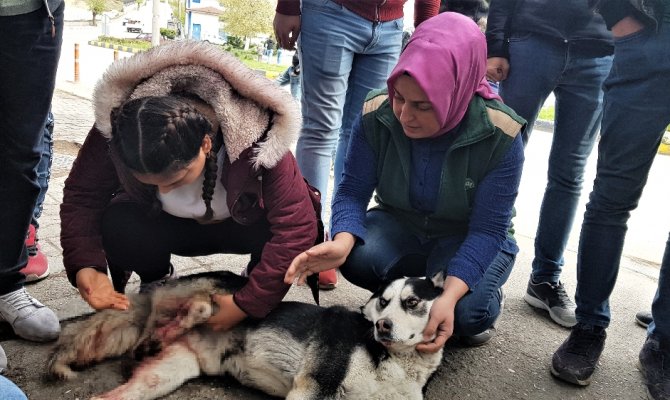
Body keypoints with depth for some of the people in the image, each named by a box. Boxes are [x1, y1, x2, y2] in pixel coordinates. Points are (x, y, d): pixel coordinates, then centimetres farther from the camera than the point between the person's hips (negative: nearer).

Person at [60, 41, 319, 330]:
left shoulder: (256, 138, -38)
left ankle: (257, 281, 2)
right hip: (170, 225, 2)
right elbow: (82, 194, -18)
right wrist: (84, 267, -35)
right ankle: (157, 283, 4)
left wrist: (247, 305, -39)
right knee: (117, 225, -29)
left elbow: (297, 225, -38)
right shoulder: (118, 128, -30)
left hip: (246, 225, -1)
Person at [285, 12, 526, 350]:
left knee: (464, 312, -31)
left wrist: (449, 297, -40)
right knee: (357, 258, -30)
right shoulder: (376, 114, -21)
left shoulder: (500, 136, -27)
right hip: (401, 225, 3)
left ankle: (486, 296, 6)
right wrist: (342, 242, -40)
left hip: (469, 239, -2)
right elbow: (353, 191, -17)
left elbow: (488, 229, -25)